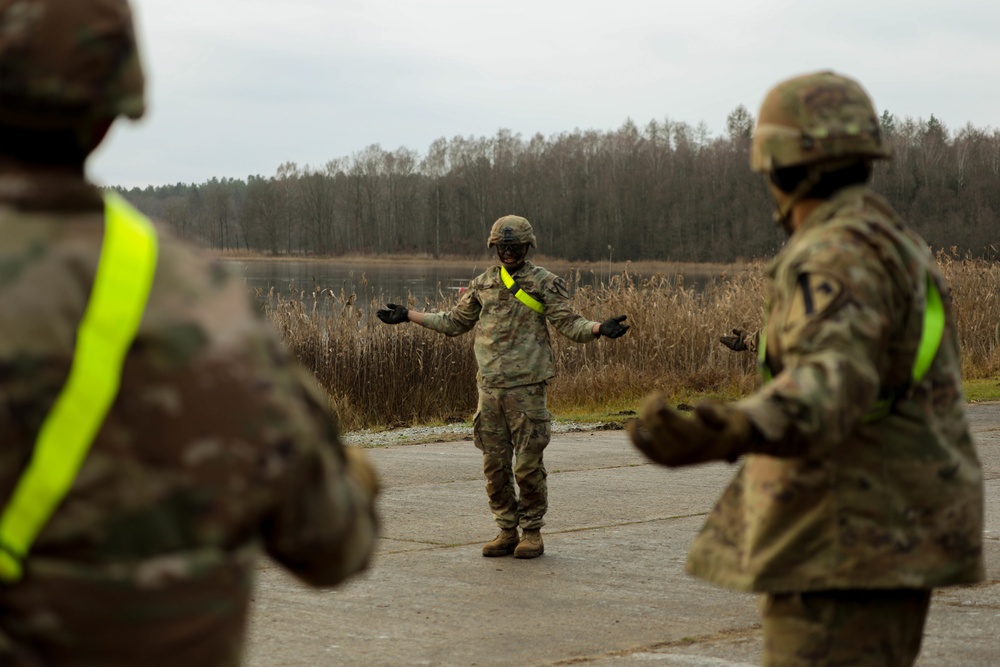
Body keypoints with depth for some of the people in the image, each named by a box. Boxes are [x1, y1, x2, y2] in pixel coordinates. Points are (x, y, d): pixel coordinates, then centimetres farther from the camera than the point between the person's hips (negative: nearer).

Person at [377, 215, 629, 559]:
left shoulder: (544, 282, -1)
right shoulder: (483, 284, 12)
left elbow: (569, 323, -7)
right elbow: (455, 322, 22)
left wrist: (600, 328, -25)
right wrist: (408, 316, 21)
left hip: (526, 388, -5)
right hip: (489, 388, 5)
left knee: (528, 466, -3)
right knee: (495, 466, 6)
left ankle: (532, 532, 9)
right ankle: (507, 532, 15)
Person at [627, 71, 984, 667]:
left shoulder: (840, 254, -17)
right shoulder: (895, 248, 16)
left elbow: (832, 384, -35)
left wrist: (729, 434, -54)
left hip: (850, 537, -10)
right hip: (896, 530, 10)